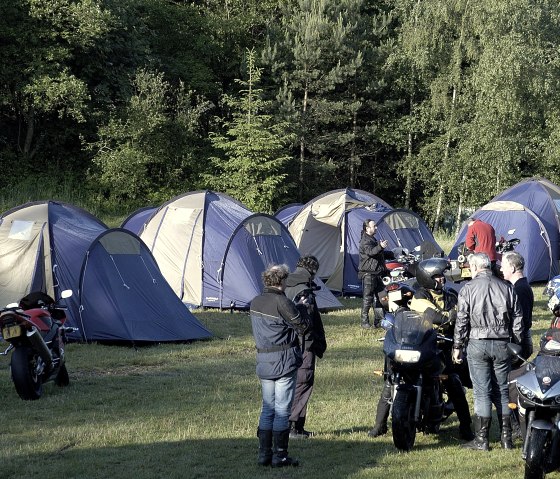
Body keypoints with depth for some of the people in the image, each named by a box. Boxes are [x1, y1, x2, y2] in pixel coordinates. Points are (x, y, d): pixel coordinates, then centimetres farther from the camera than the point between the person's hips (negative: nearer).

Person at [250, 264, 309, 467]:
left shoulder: (255, 303, 7)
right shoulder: (281, 302, -16)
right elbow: (302, 326, -11)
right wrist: (302, 307, 6)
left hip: (263, 361, 7)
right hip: (284, 361, -7)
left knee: (268, 408, 13)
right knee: (282, 410, 0)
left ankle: (264, 454, 13)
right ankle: (279, 456, 2)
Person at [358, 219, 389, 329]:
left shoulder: (373, 239, 21)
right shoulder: (365, 241, -11)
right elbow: (370, 252, -31)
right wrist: (380, 247, -45)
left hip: (377, 273, 10)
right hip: (368, 273, -10)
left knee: (379, 297, 9)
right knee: (367, 297, -7)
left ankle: (378, 320, 14)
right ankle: (364, 321, -3)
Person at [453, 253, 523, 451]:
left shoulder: (468, 289, -5)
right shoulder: (507, 288, 4)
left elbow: (461, 321, -6)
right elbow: (517, 320, 5)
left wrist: (457, 347, 2)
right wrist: (517, 344, 13)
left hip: (477, 344, -3)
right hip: (502, 344, 3)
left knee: (482, 392, 0)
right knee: (503, 391, 11)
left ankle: (481, 439, 2)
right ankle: (506, 438, 12)